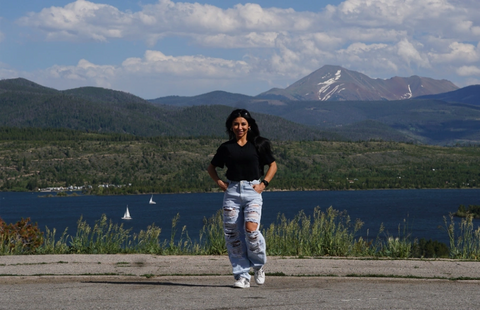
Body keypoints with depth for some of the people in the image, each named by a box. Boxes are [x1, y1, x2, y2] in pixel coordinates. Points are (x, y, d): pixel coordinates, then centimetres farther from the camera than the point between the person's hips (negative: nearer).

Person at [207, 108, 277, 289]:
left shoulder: (258, 144, 6)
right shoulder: (226, 148, 9)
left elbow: (273, 165, 14)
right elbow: (211, 167, 21)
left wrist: (263, 183, 1)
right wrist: (219, 182, 5)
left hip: (252, 191, -2)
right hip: (231, 192, 2)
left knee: (251, 229, -20)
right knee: (232, 234, -3)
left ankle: (259, 265, 7)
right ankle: (242, 276, 4)